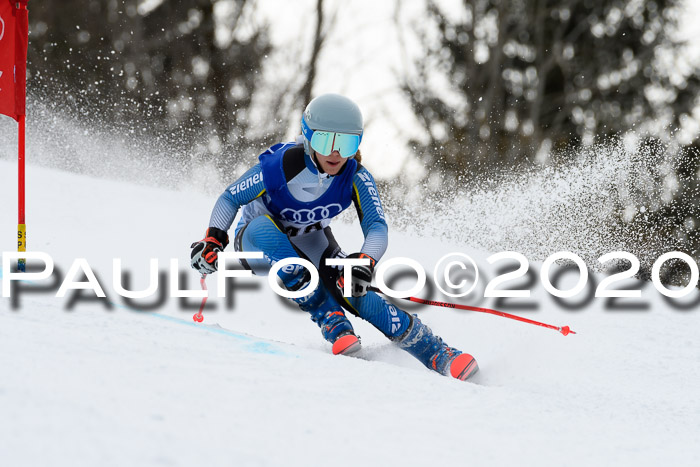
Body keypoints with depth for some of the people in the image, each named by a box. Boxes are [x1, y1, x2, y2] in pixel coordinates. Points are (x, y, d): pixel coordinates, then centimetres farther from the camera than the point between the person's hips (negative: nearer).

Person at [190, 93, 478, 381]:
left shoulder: (356, 177, -22)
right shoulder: (282, 165, -30)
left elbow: (377, 227, -28)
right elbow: (230, 198, -18)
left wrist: (365, 261, -50)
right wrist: (212, 241, -34)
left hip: (311, 243, 2)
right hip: (258, 241, -2)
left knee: (354, 289, -24)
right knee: (265, 228, -39)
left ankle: (437, 354, -17)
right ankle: (332, 321, -35)